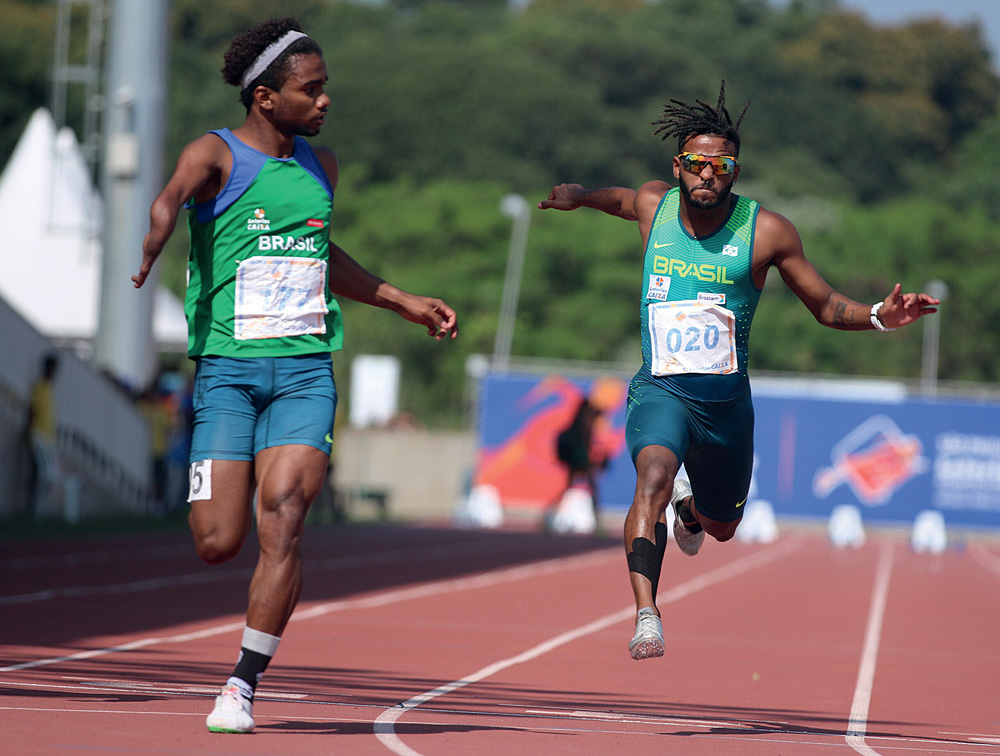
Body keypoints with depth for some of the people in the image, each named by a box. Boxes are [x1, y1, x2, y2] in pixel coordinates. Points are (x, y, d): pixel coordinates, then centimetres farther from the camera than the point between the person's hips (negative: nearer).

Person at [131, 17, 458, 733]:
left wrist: (408, 304, 34)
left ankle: (243, 687, -7)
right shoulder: (217, 155, -1)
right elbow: (170, 199, -23)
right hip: (227, 369, -3)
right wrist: (150, 248, -41)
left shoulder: (321, 165, 16)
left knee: (281, 522, -15)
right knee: (217, 543, -8)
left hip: (306, 369, 3)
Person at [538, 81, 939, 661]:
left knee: (721, 528, 21)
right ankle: (647, 618, -38)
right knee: (653, 479, -33)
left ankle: (689, 509, 59)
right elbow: (620, 199, 26)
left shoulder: (767, 232, -9)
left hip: (727, 399, 1)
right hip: (660, 389, -1)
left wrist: (881, 317, -16)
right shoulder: (652, 205, -2)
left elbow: (826, 305, -1)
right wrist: (579, 196, 13)